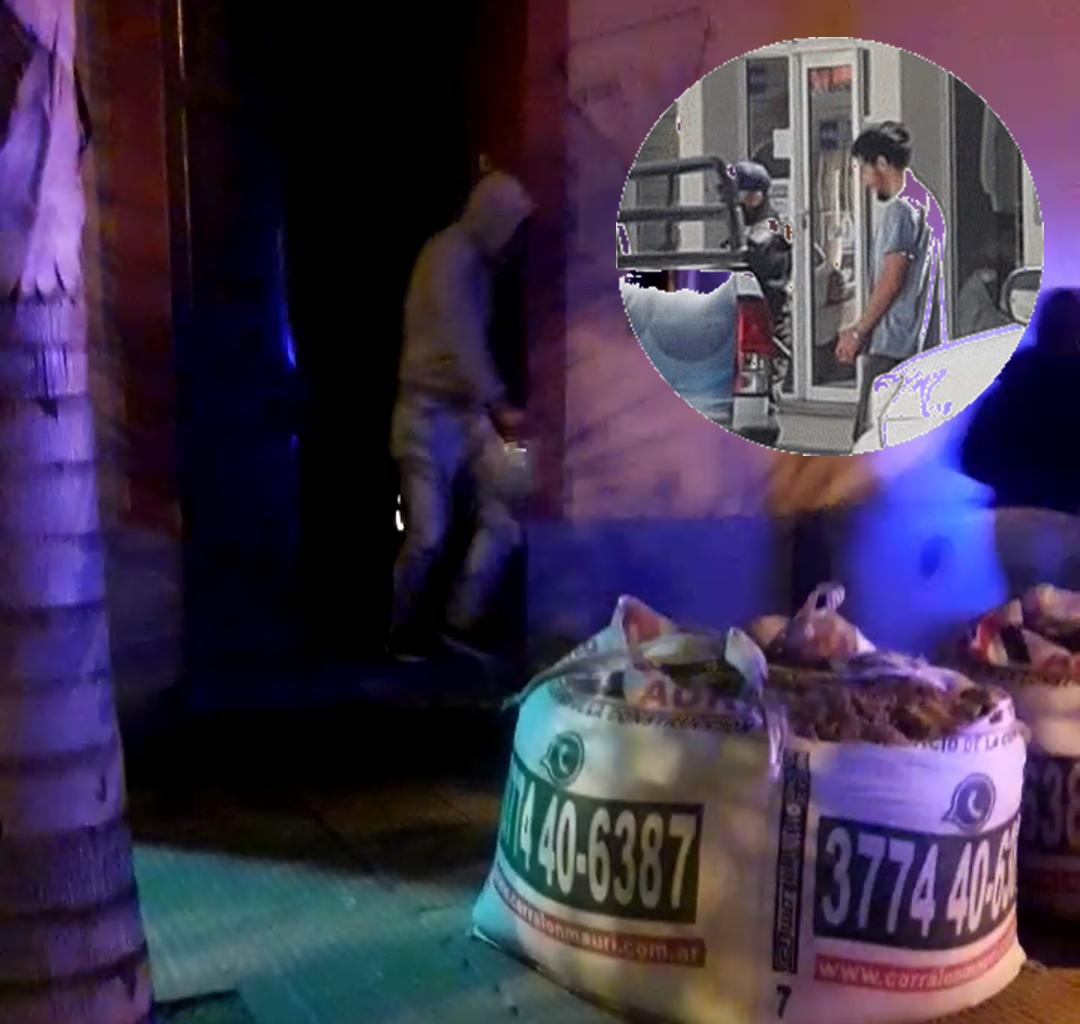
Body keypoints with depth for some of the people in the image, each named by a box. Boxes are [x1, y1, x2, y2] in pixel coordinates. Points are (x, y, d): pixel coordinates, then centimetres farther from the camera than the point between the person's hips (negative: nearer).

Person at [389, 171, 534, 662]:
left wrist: (491, 407, 16)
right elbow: (462, 342, -24)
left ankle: (459, 624, 10)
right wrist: (499, 406, -29)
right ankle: (402, 632, 17)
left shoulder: (476, 261, 14)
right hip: (431, 412, -8)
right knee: (428, 535, -3)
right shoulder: (450, 255, -14)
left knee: (503, 520, 0)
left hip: (468, 410, 8)